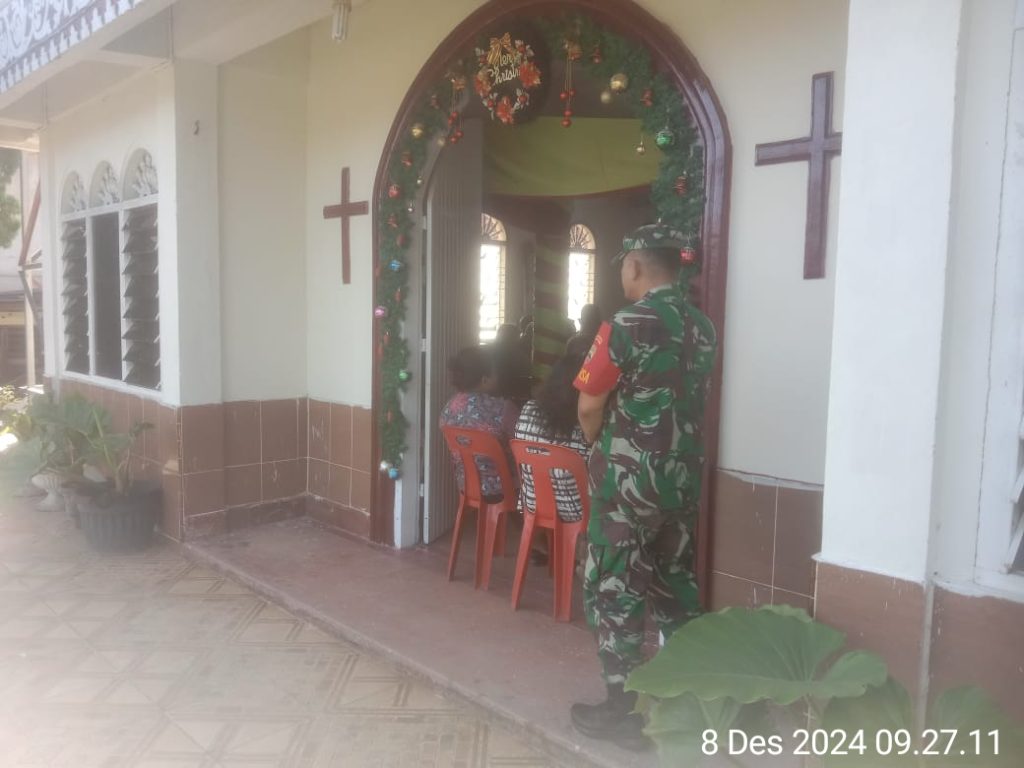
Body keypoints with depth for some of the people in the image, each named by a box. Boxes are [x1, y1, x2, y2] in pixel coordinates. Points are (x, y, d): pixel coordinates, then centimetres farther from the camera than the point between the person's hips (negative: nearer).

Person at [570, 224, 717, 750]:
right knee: (674, 585, 18)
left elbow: (589, 409, -11)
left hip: (627, 478, -7)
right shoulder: (702, 328, 6)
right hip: (682, 475, 7)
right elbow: (692, 400, 12)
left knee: (614, 589, 4)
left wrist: (601, 446, 9)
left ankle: (622, 711, 12)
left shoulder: (626, 325, -15)